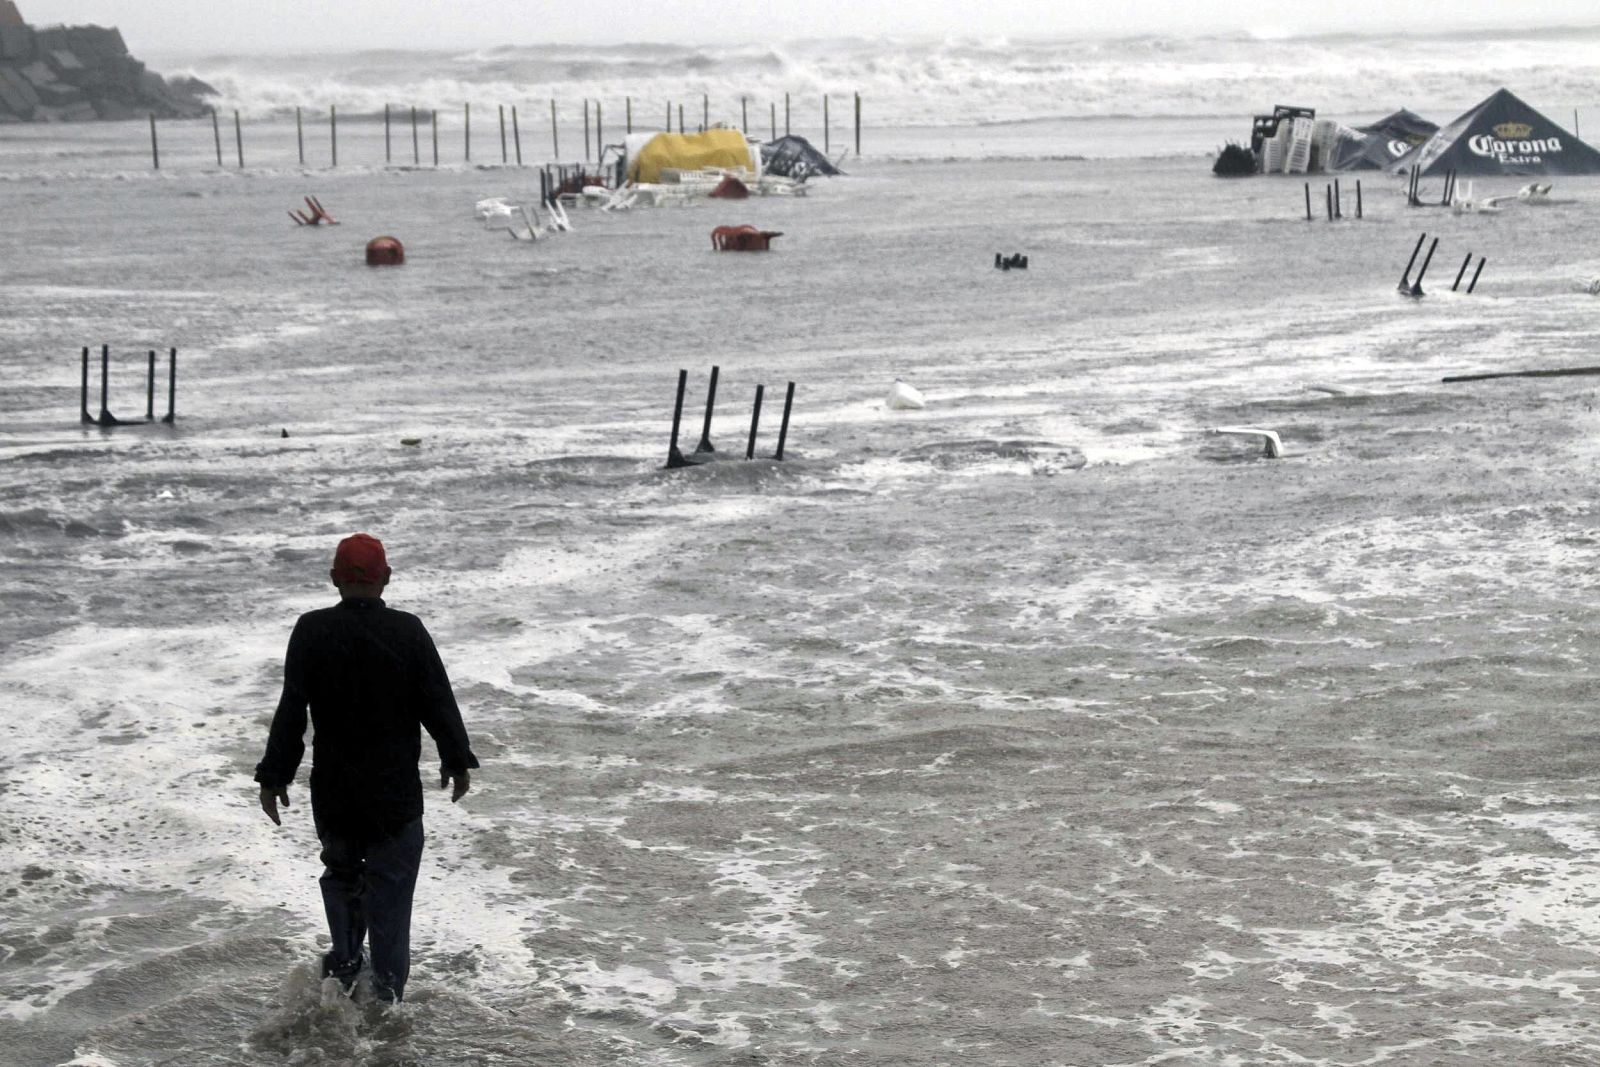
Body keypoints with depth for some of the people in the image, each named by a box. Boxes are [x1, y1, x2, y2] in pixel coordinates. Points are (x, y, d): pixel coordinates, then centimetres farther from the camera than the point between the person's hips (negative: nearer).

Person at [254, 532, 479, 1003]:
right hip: (396, 789, -1)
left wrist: (273, 776, 4)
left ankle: (344, 961, 15)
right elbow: (439, 704, -4)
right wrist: (457, 761, 11)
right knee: (390, 884, 8)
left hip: (332, 789, 1)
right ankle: (388, 987, 10)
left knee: (340, 872, 23)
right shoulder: (408, 632, -11)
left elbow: (291, 712, -5)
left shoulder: (311, 632, -8)